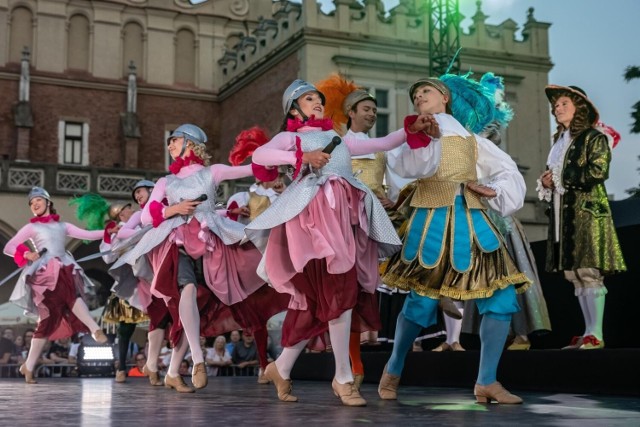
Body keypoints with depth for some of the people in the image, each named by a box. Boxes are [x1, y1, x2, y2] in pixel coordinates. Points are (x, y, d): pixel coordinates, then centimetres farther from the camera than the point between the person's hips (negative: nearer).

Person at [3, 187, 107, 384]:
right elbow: (8, 248, 8)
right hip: (44, 272, -3)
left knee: (51, 318, -9)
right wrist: (26, 254, -10)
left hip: (64, 270, 3)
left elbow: (87, 235, 13)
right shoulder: (31, 227, 12)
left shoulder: (62, 226, 21)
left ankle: (29, 366, -4)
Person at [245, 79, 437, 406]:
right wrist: (303, 156, -14)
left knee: (318, 297, 1)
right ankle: (343, 377, -10)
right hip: (316, 213, -6)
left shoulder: (338, 140, 29)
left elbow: (381, 144, 23)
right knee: (340, 290, -15)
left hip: (345, 214, 6)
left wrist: (412, 129, 11)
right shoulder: (291, 137, 12)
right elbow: (259, 155, -8)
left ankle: (281, 368, 12)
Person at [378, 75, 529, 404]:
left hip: (471, 222, 4)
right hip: (433, 220, -3)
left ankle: (486, 381, 2)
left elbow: (508, 170, 22)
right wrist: (418, 141, -23)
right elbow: (407, 166, -9)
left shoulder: (470, 138, 20)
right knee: (422, 301, -5)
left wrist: (492, 190, 5)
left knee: (502, 296, -7)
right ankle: (393, 370, 18)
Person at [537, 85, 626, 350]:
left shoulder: (594, 138, -2)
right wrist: (546, 182, 4)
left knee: (589, 272, -12)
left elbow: (598, 172, -15)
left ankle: (596, 334, -11)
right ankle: (588, 333, 10)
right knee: (574, 274, 6)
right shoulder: (559, 141, 20)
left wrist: (560, 177, -12)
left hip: (587, 211, -8)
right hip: (563, 215, 8)